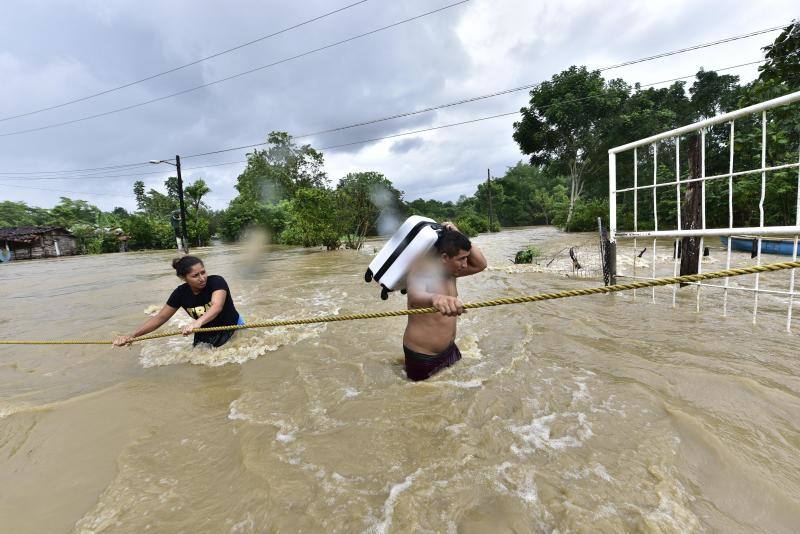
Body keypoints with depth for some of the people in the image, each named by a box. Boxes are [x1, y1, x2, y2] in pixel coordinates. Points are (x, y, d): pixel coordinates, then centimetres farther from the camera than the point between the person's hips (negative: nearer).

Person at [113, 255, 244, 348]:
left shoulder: (217, 281, -25)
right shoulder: (181, 293, -11)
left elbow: (217, 306, -43)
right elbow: (160, 318, -4)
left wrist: (198, 322, -61)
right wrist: (132, 336, -16)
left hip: (233, 329, -3)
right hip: (204, 336, 4)